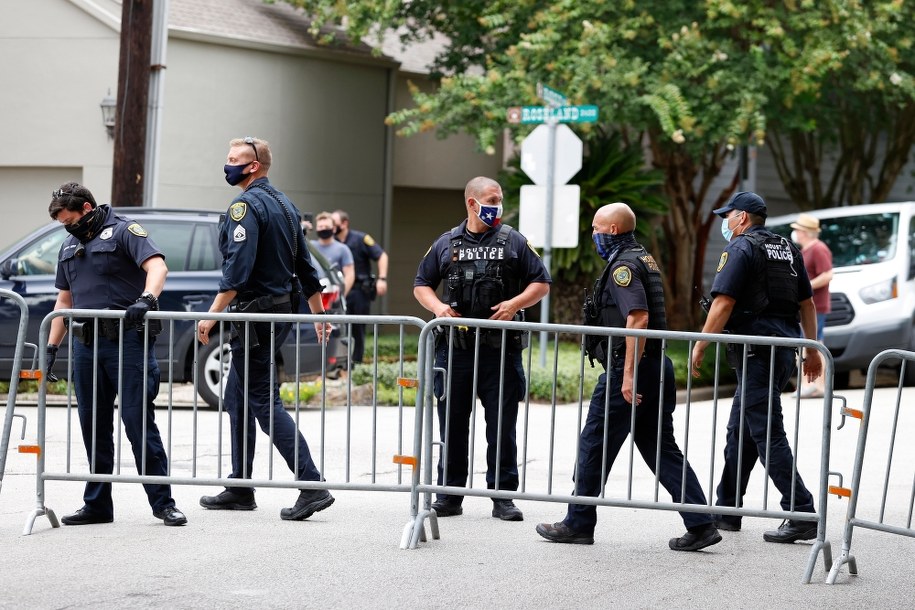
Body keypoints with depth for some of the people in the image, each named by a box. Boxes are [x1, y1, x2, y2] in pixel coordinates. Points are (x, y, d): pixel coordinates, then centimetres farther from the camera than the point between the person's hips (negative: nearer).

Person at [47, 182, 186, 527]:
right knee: (93, 427, 9)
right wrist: (51, 347, 18)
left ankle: (163, 502, -5)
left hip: (127, 341, -7)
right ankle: (97, 505, 16)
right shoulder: (69, 247, 20)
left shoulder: (123, 232, -2)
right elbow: (64, 301, 25)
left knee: (138, 421, -9)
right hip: (85, 346, 7)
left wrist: (146, 299, -35)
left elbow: (157, 267, -17)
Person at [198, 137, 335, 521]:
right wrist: (319, 315, 23)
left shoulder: (246, 205, -14)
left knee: (264, 402, -9)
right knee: (237, 397, 16)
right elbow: (305, 267, 19)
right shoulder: (284, 204, 15)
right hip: (282, 309, 10)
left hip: (254, 314, -10)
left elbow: (238, 269, -24)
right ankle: (240, 488, 19)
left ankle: (312, 486, -16)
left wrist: (212, 315, -23)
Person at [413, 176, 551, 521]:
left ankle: (502, 496, 7)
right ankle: (450, 495, 14)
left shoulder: (513, 242, 7)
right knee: (452, 425, 6)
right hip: (454, 348, 1)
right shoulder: (447, 244, 10)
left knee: (502, 428, 0)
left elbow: (541, 284, 8)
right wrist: (438, 307, -4)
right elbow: (421, 285, 16)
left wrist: (514, 304, -9)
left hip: (500, 349, -1)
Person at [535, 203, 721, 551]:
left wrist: (629, 374, -26)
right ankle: (701, 525, 1)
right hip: (658, 366, 10)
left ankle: (578, 524, 10)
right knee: (661, 449, 8)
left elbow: (638, 318, -23)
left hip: (627, 369, -10)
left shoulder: (623, 266, -12)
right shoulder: (645, 259, 19)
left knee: (594, 446, 2)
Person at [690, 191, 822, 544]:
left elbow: (723, 304, -16)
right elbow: (807, 303, 17)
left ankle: (802, 516, -14)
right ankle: (727, 511, 21)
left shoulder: (741, 248, -8)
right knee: (740, 432, 16)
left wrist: (700, 346, -10)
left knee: (767, 435, -9)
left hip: (756, 351, -9)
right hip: (785, 350, 9)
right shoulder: (787, 249, 16)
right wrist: (812, 349, 21)